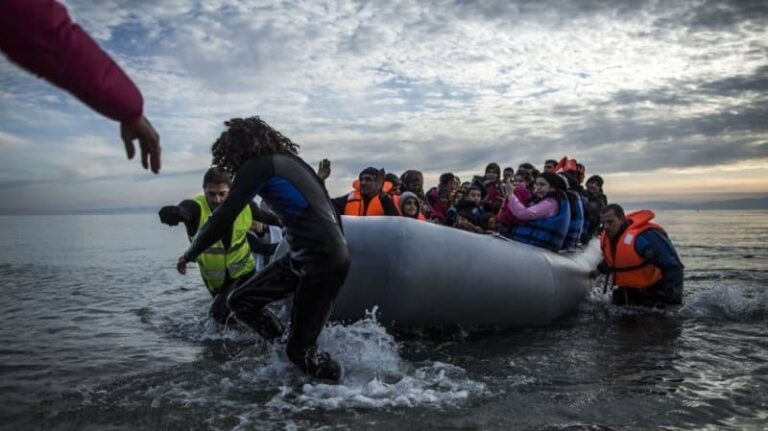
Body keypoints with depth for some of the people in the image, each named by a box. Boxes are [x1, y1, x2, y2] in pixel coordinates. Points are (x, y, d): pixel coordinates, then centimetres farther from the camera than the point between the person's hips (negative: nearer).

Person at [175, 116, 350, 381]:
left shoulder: (256, 167, -6)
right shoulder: (292, 162, 17)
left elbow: (223, 218, -10)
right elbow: (330, 212, 20)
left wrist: (190, 253, 5)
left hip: (322, 263, -9)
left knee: (300, 350, 2)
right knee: (239, 302, 12)